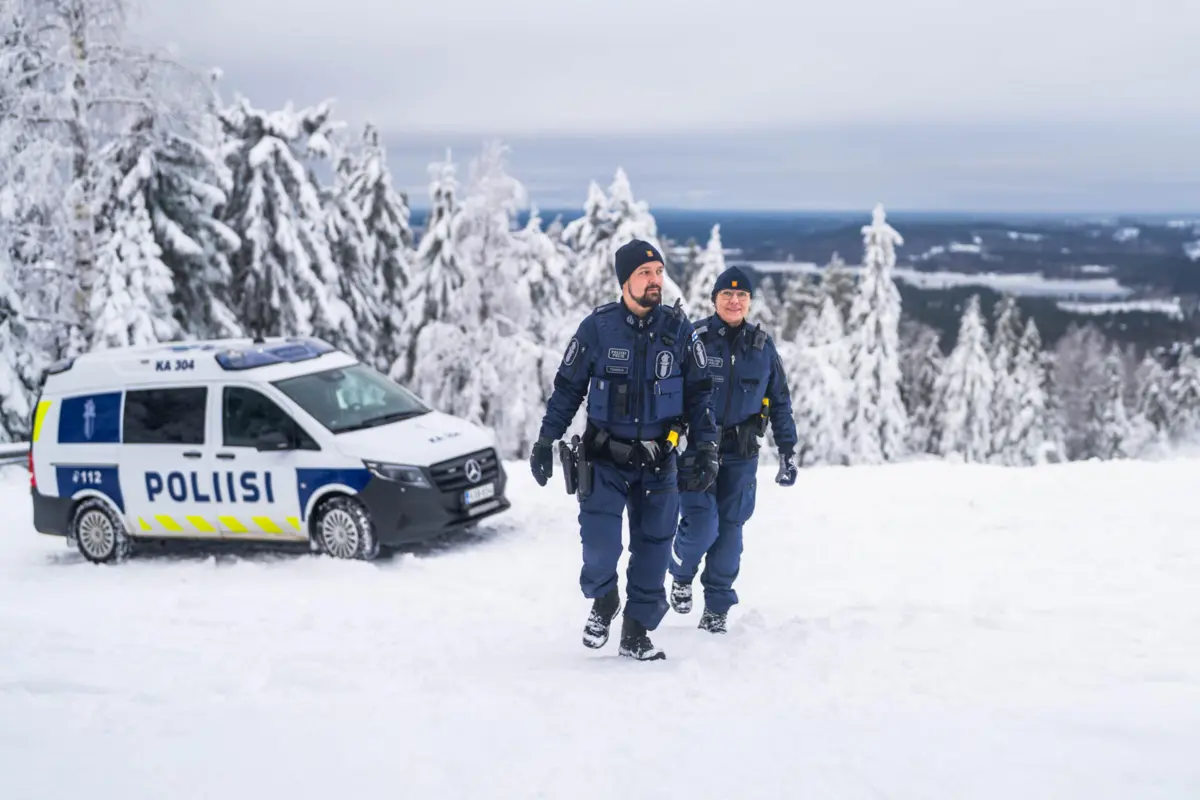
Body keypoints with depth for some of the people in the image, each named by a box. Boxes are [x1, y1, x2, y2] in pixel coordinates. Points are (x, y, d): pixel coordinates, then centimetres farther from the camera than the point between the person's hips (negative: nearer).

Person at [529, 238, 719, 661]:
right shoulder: (597, 327, -7)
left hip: (658, 461, 2)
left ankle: (636, 634, 19)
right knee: (600, 544, -13)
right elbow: (567, 388, 1)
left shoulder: (678, 329, -2)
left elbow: (699, 392, 5)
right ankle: (603, 600, 19)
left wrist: (707, 448, -1)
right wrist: (544, 442, 0)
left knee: (653, 548, 5)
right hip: (604, 457, -2)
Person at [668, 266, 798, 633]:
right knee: (702, 525, -12)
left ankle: (717, 608, 18)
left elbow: (780, 400, 13)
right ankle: (681, 575, 21)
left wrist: (787, 451, 9)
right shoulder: (693, 339, -6)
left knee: (729, 530, 5)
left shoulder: (763, 346, 5)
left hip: (741, 454, 3)